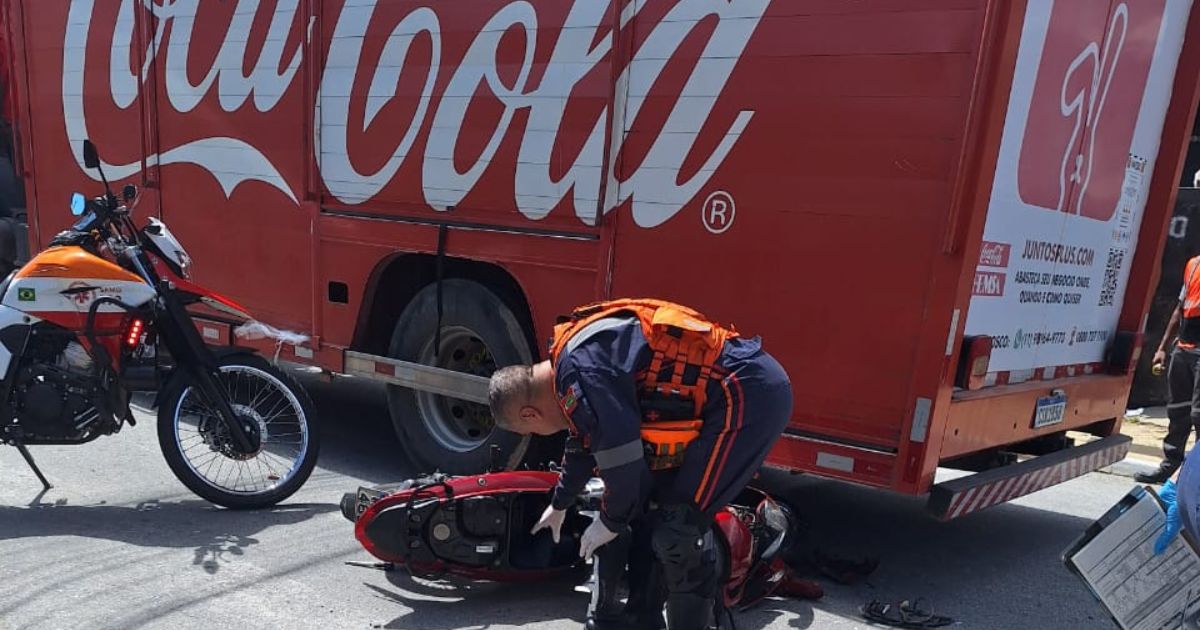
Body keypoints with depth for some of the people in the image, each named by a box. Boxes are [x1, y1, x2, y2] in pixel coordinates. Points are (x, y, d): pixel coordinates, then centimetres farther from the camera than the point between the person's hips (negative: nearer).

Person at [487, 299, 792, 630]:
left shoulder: (579, 368, -19)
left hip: (750, 393, -10)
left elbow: (622, 456, -20)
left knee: (679, 528, -11)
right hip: (731, 392, 10)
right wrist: (559, 504, 45)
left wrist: (611, 520, 0)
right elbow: (586, 439, 30)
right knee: (646, 503, 16)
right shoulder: (577, 356, 14)